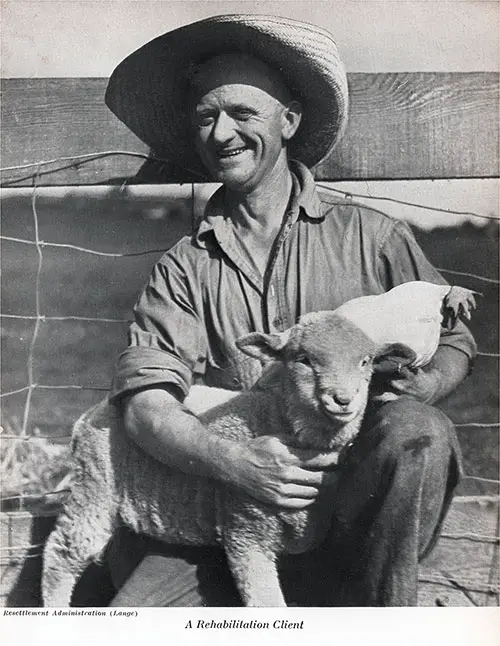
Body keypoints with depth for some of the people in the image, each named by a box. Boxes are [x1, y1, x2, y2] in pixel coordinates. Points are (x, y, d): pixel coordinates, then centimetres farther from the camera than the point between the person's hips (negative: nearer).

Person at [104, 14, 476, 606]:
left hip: (355, 491, 0)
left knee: (416, 429, -31)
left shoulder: (370, 236, 7)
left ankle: (373, 605, -11)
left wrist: (414, 389, -13)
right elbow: (143, 401, -3)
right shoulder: (185, 268, 8)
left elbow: (452, 342, 12)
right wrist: (233, 463, -22)